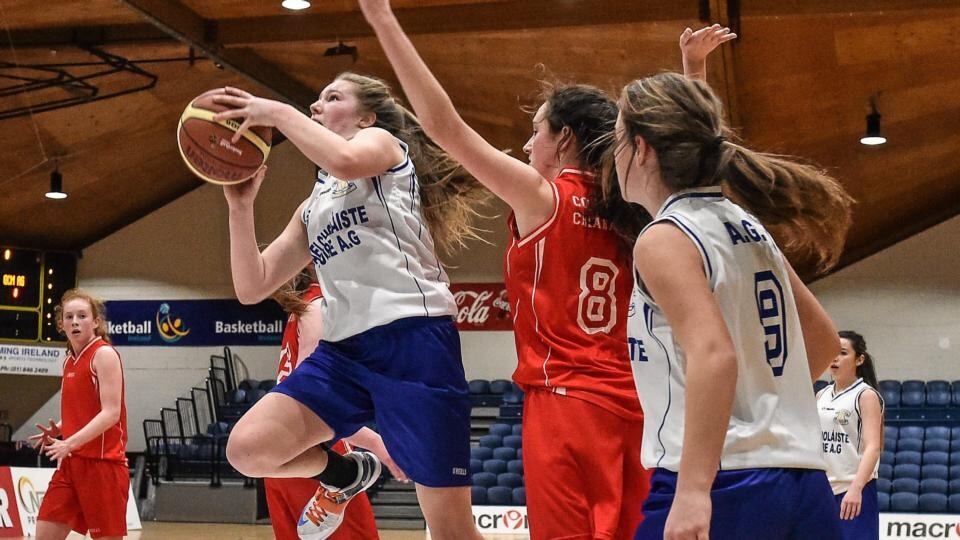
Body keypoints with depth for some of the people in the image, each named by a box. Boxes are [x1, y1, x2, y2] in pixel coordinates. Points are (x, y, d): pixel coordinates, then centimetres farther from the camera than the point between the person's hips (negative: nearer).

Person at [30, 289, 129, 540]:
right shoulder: (70, 361, 14)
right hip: (71, 463, 8)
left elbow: (111, 413, -18)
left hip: (103, 463, -8)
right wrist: (58, 430, 5)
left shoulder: (104, 354, -9)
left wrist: (70, 443, -27)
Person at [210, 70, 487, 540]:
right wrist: (241, 205, 9)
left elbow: (345, 162, -20)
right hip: (343, 351, 7)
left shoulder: (383, 142, 7)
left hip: (413, 342, -7)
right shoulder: (312, 208, 26)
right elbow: (252, 287, 19)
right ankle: (347, 473, 18)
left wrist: (278, 112, -10)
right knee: (247, 449, -11)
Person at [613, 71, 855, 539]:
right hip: (803, 482, 8)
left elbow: (713, 354, -23)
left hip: (721, 487, -8)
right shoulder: (750, 228, 15)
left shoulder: (664, 239, -8)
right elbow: (823, 340, 25)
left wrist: (694, 492, -28)